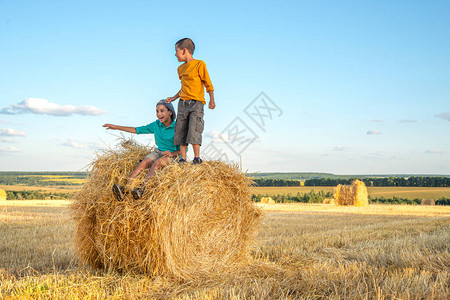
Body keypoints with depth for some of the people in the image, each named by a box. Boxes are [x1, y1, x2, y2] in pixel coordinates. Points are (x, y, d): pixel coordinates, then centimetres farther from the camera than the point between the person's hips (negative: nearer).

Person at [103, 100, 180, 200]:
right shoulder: (156, 125, 5)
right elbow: (137, 130, 12)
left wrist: (172, 153, -27)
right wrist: (116, 127, 11)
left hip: (173, 155, -4)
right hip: (159, 151, 4)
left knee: (156, 163, -34)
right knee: (144, 163, -24)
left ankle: (142, 189, -48)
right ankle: (125, 189, -39)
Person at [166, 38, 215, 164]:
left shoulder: (199, 64, -4)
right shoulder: (181, 68, 17)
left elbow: (208, 83, -3)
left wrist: (212, 100, -10)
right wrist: (173, 98, 22)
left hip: (196, 103, -6)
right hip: (183, 104, 7)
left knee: (193, 131, -15)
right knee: (181, 132, 2)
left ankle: (197, 158, -7)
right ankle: (183, 160, 7)